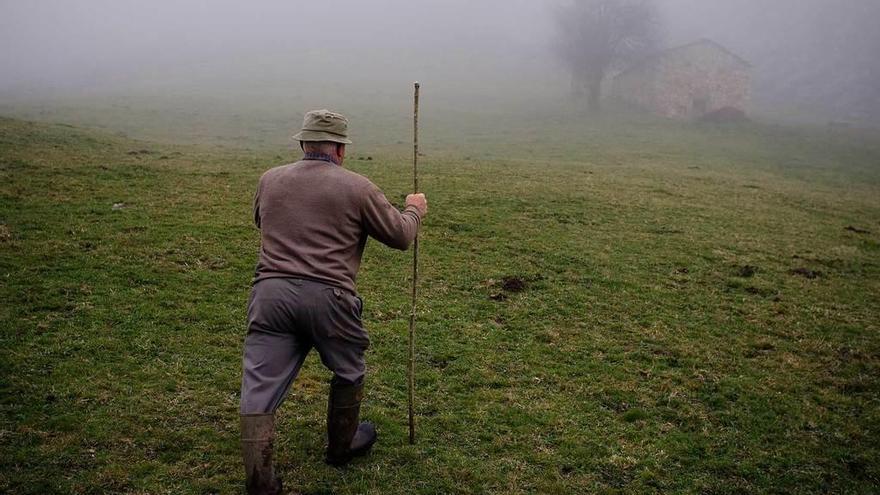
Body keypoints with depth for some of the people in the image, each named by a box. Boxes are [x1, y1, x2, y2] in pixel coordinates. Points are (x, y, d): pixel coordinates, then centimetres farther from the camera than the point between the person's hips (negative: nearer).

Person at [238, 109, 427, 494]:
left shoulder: (270, 179, 12)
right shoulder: (357, 188, 1)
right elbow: (400, 236, 10)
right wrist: (414, 209, 30)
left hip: (270, 291, 3)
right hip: (327, 297, -2)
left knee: (259, 389, 5)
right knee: (348, 372, 24)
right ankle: (341, 446, 42)